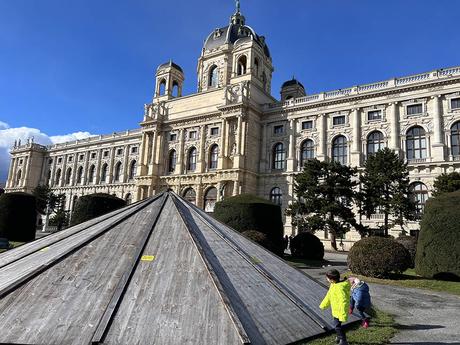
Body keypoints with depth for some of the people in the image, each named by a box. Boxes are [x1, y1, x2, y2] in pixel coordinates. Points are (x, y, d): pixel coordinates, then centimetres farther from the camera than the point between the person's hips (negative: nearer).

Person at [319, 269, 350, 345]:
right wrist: (323, 305, 20)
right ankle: (339, 337, 43)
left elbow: (343, 301, -31)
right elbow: (329, 295, 11)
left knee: (337, 326, 2)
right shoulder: (333, 285, -2)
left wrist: (343, 315, -27)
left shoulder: (340, 288, -32)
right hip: (335, 309, 9)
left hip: (340, 310, -9)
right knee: (337, 324, 23)